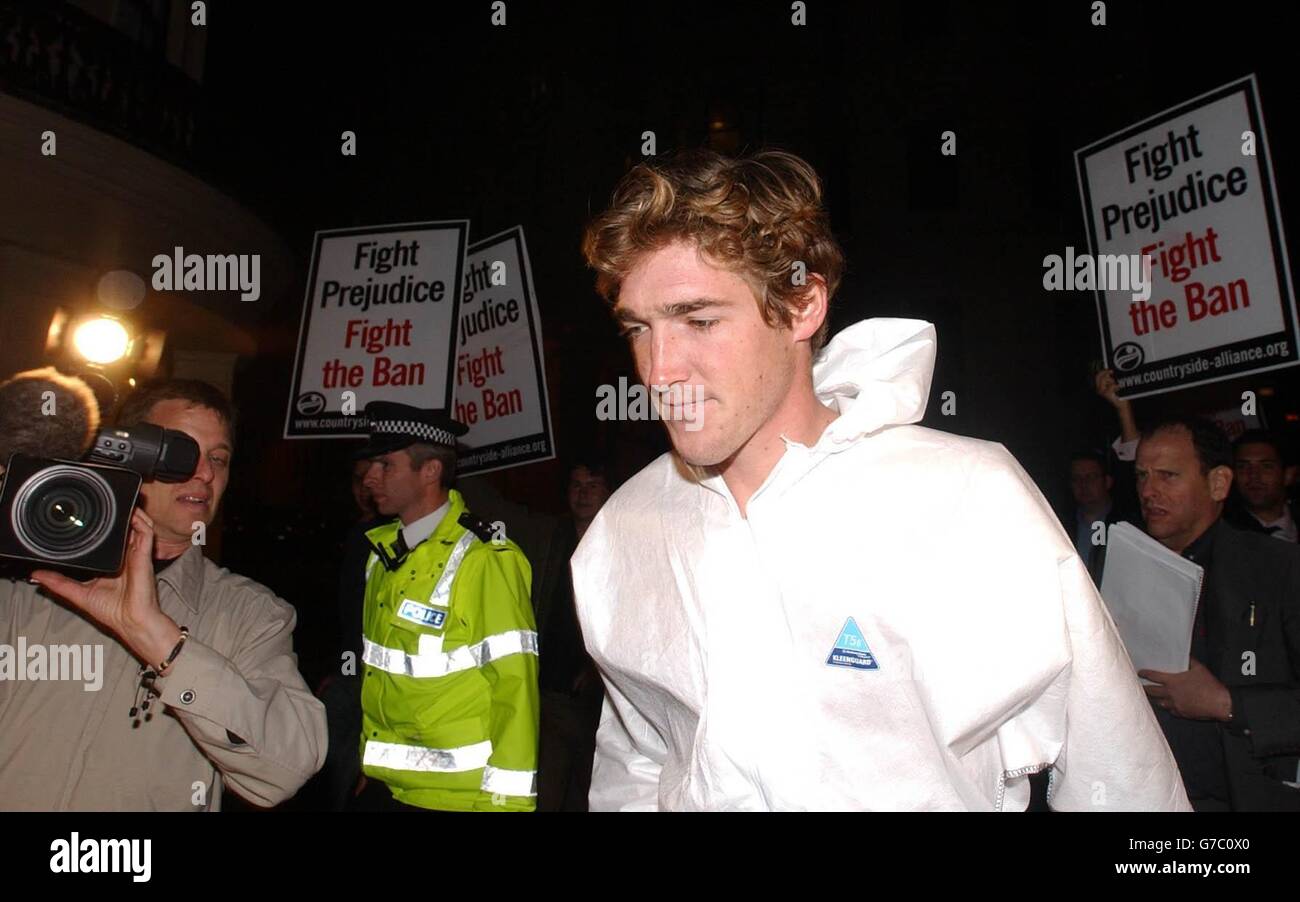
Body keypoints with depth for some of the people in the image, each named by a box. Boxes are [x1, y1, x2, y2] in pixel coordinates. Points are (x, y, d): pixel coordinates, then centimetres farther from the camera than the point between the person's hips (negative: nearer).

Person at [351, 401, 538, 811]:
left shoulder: (485, 559, -19)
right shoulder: (383, 550, 4)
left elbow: (514, 687, -18)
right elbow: (376, 667, 11)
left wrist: (506, 799, -17)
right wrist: (367, 764, 12)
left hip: (455, 794, -6)